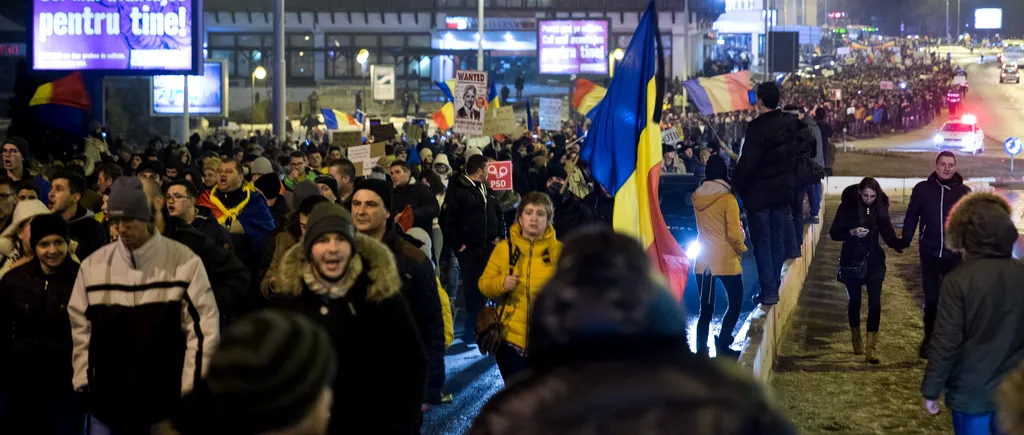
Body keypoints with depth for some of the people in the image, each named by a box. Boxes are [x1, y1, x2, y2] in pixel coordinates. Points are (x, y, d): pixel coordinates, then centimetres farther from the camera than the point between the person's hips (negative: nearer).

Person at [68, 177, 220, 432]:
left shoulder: (184, 262, -6)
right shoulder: (93, 265, 4)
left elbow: (201, 328, -6)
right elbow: (80, 326, 12)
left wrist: (191, 389, -8)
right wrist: (82, 379, 7)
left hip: (166, 401, -3)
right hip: (106, 400, 3)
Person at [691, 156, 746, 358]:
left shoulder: (697, 198, 2)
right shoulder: (728, 199, -14)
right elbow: (734, 234, -14)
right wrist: (741, 248, 5)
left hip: (703, 261, 5)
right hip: (726, 260, -5)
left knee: (706, 308, 11)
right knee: (735, 303, 9)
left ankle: (701, 350, 6)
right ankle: (723, 345, -1)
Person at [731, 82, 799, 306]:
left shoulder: (757, 127, -22)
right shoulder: (791, 124, 1)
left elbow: (747, 162, -23)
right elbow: (795, 155, 12)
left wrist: (736, 185, -11)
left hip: (759, 193, -6)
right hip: (783, 191, 7)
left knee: (762, 242, 1)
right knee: (777, 239, 14)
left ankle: (768, 291, 2)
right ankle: (774, 287, 21)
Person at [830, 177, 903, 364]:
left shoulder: (880, 206, -1)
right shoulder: (847, 206, -9)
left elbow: (887, 232, 0)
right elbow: (834, 233, -6)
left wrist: (898, 245, -20)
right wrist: (852, 232, -24)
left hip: (874, 261, 1)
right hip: (852, 260, -1)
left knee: (875, 302, -9)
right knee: (855, 301, 10)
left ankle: (870, 347, -9)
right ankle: (856, 340, 32)